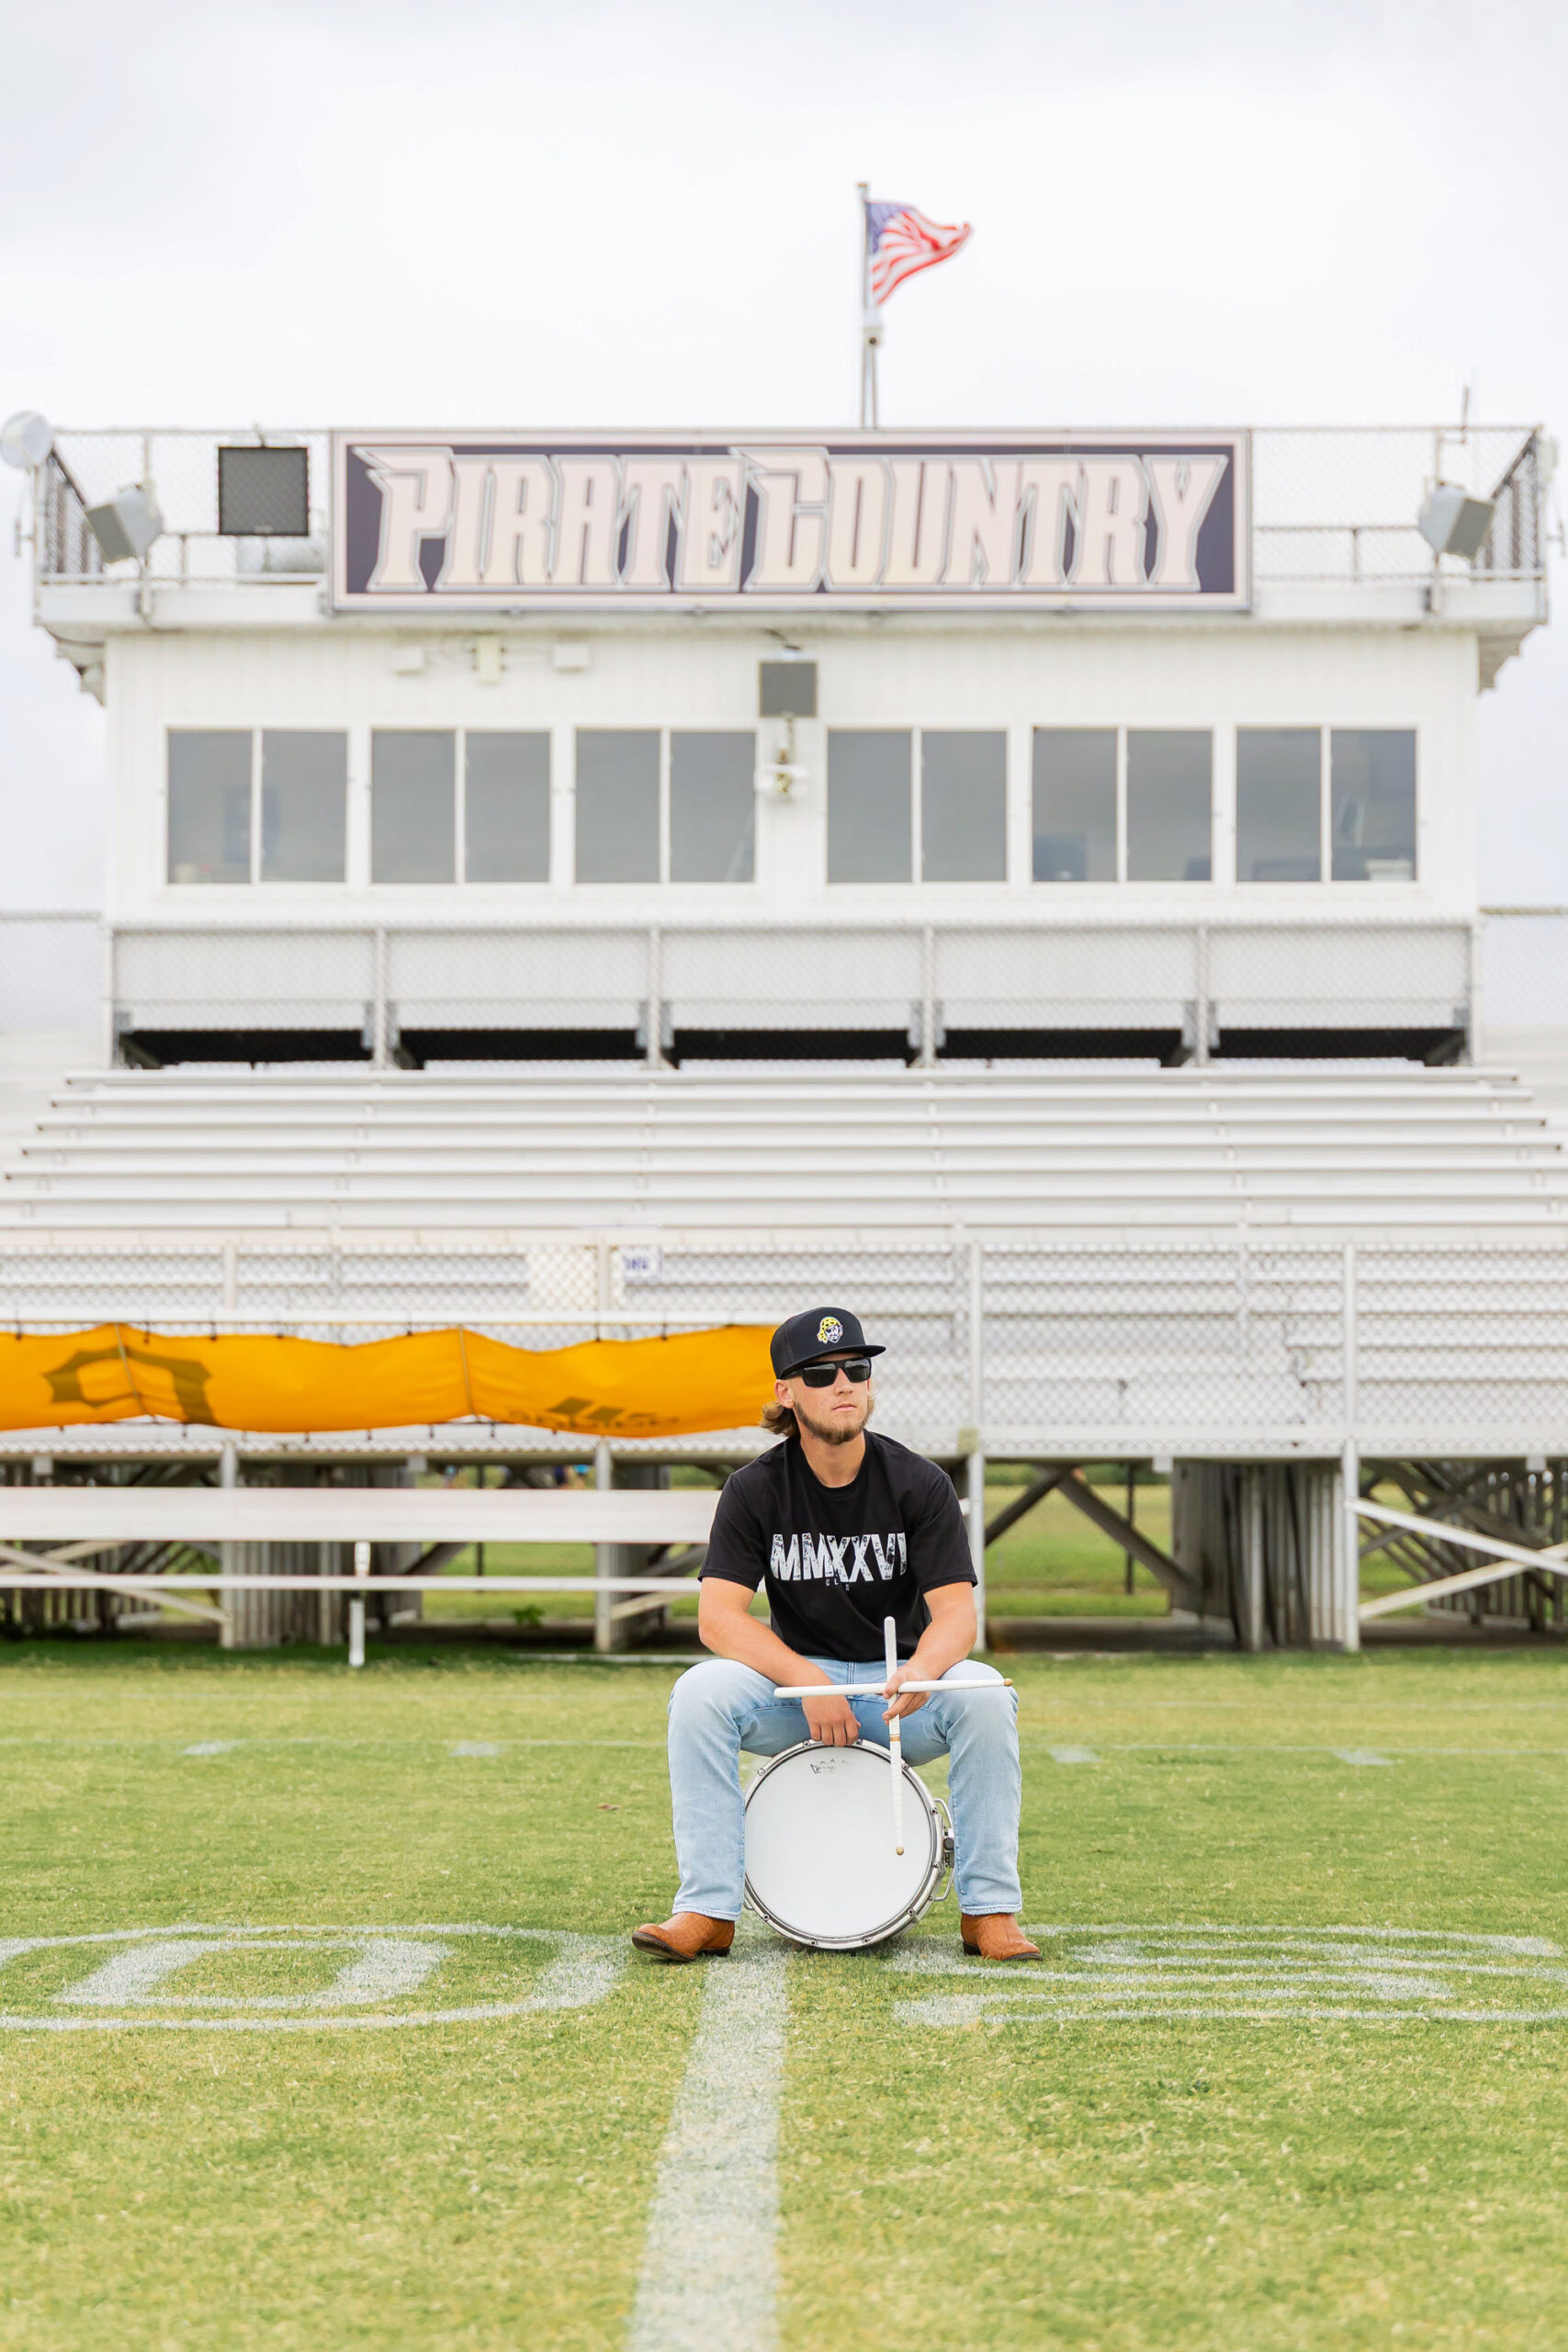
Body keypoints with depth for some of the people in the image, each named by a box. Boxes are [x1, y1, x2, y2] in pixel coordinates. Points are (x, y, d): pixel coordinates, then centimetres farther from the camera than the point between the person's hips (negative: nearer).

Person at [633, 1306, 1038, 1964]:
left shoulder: (919, 1484, -7)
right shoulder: (756, 1489, -5)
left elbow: (955, 1612, -14)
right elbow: (718, 1616, -14)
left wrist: (922, 1668, -39)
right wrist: (808, 1680, -29)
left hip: (899, 1689, 0)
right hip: (791, 1682, 0)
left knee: (984, 1697, -31)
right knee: (700, 1693, -29)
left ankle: (989, 1909, -20)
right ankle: (708, 1910, -24)